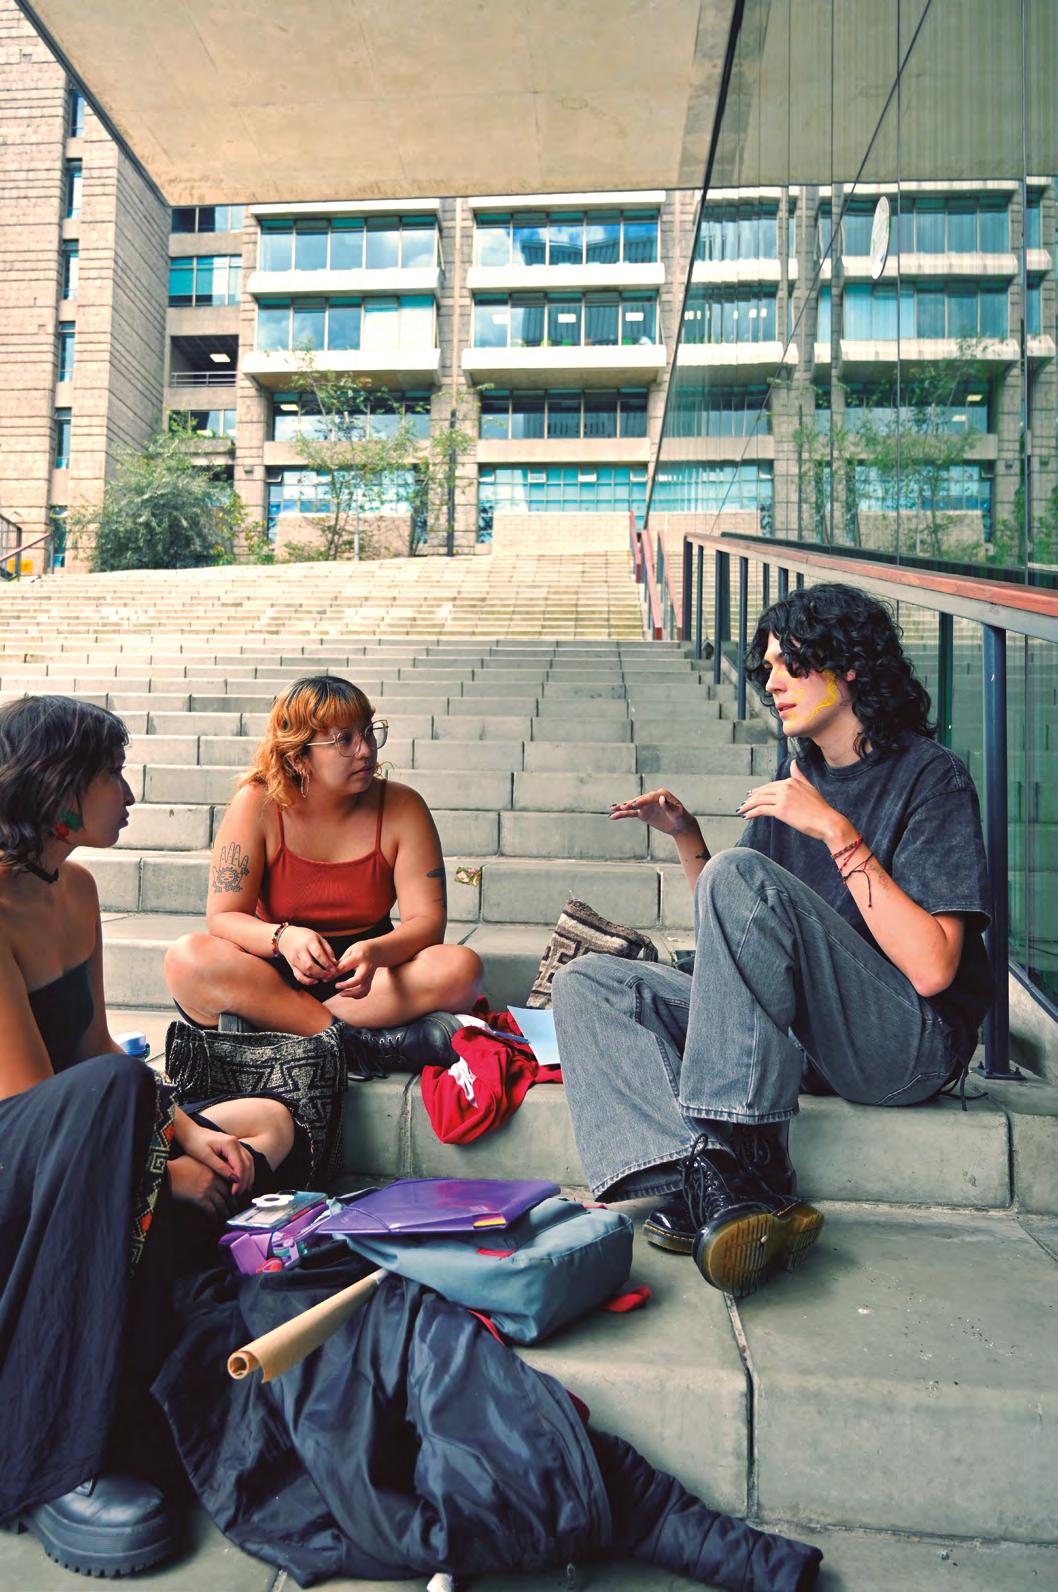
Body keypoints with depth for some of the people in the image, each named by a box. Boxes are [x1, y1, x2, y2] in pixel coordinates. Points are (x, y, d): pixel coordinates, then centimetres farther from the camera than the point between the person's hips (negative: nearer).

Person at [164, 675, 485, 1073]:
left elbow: (427, 920, -9)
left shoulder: (402, 807, -5)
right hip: (277, 971, 0)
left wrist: (375, 952, -31)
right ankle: (360, 1043, -29)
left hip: (365, 976, 1)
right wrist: (283, 938, -32)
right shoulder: (256, 805, -7)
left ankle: (266, 1021, -27)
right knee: (187, 958, -29)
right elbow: (223, 917, -10)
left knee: (461, 968, -28)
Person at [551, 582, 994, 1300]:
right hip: (801, 1039, 7)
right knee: (587, 984, -6)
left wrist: (837, 832, -20)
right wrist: (686, 836, 5)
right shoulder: (799, 772, 15)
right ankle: (713, 1186, -29)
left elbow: (931, 968, -18)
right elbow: (732, 936, 19)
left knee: (742, 874, -28)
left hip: (911, 1044, -7)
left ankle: (743, 1159, -25)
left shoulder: (929, 774, -6)